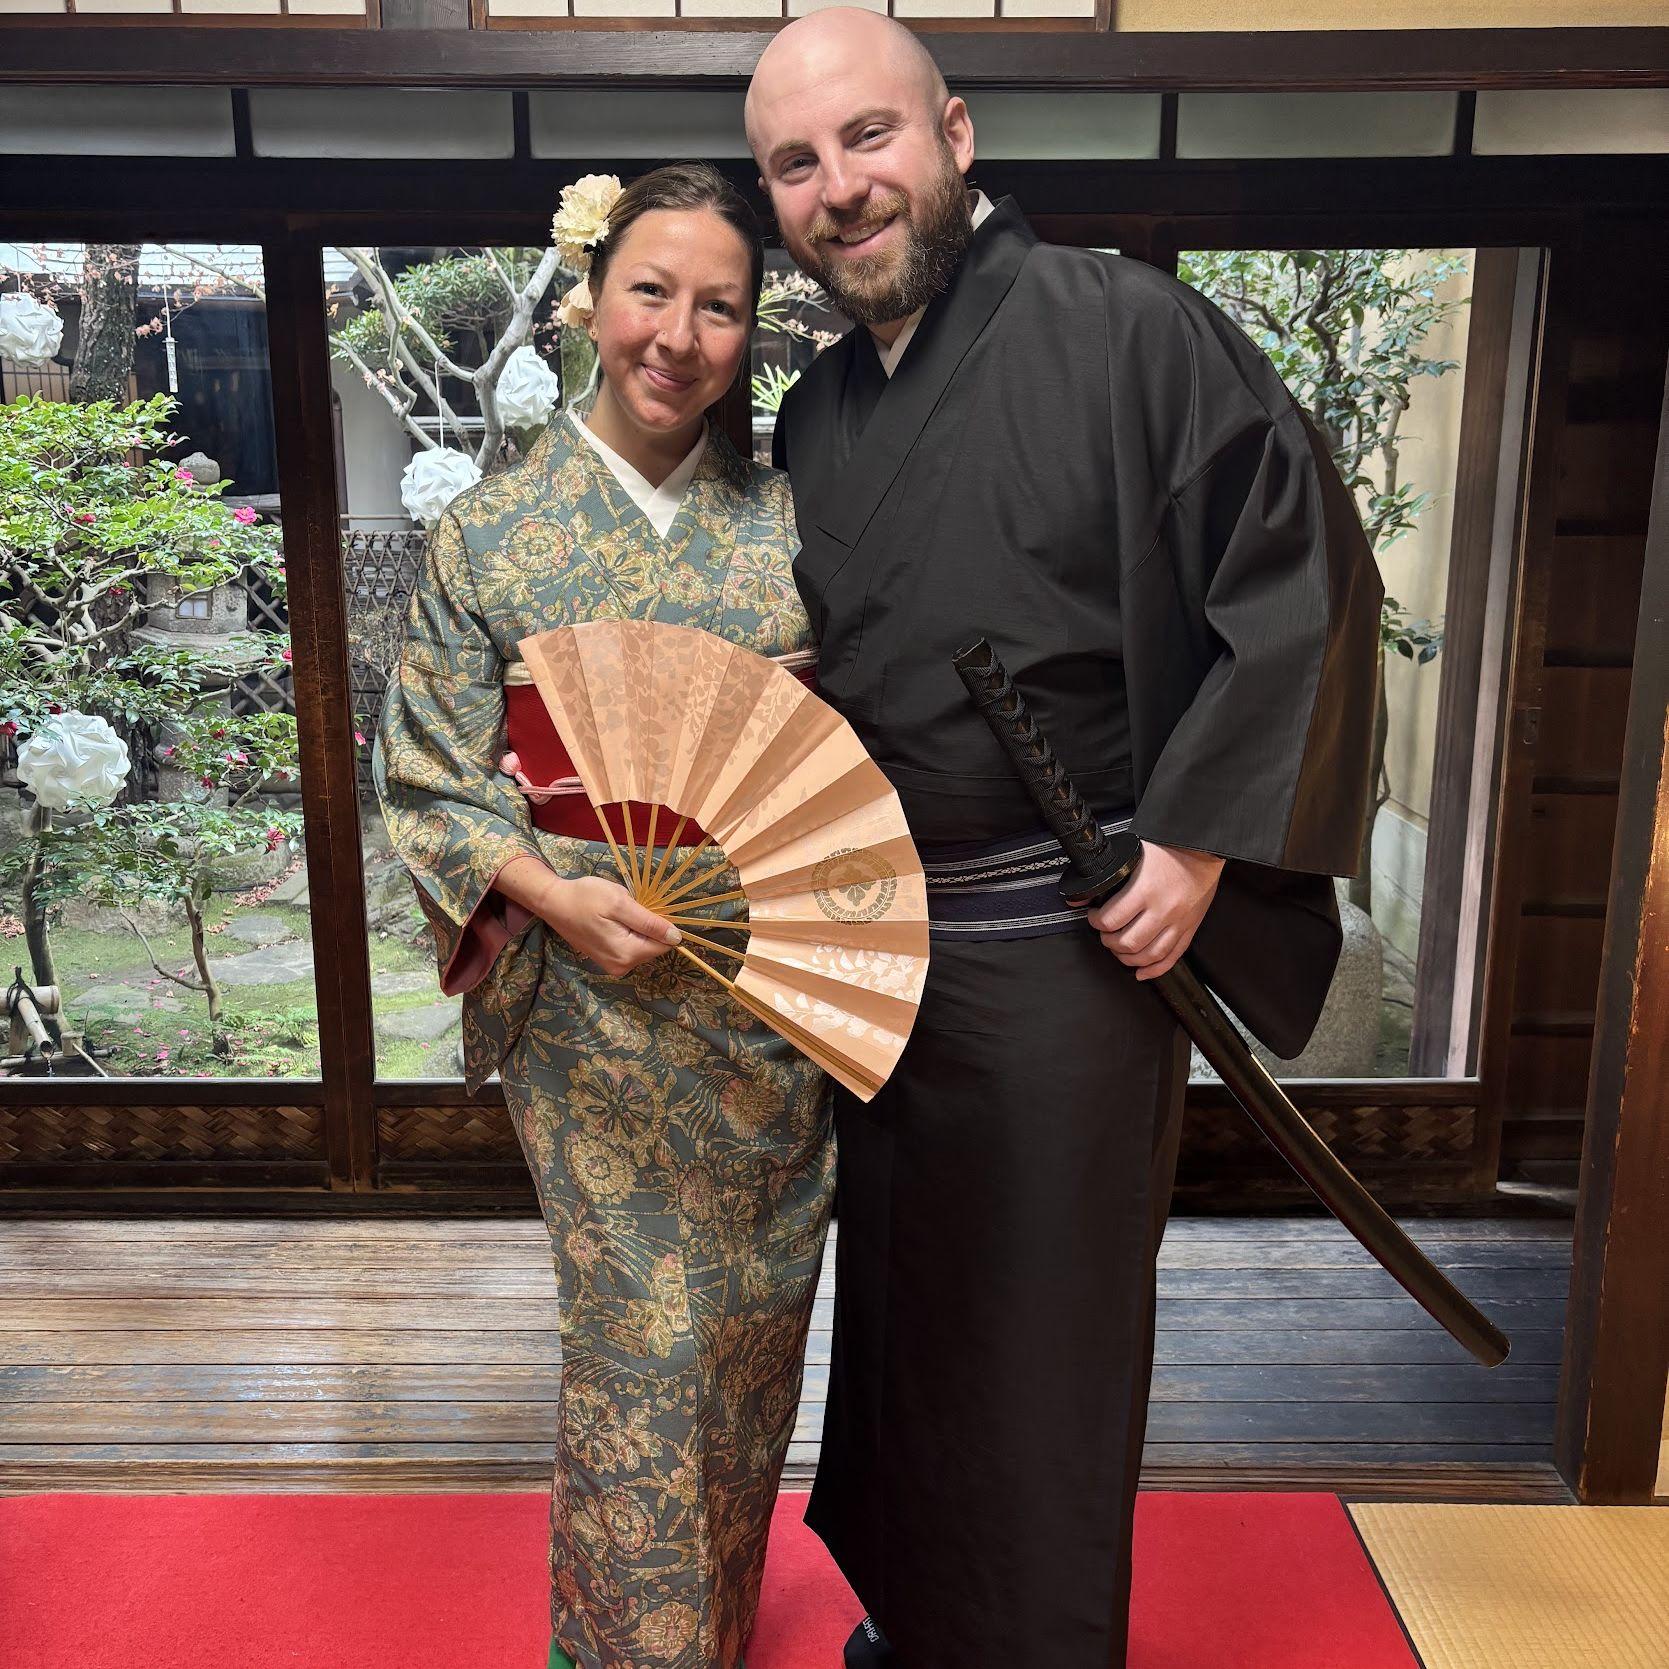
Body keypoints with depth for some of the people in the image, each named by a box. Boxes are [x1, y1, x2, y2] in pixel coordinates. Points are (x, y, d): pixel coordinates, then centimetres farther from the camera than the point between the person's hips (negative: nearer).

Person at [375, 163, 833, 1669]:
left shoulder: (788, 517, 2)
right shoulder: (490, 534, -2)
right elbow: (428, 776, -2)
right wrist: (554, 898, -16)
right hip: (592, 999, -2)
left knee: (753, 1319, 16)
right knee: (648, 1332, 6)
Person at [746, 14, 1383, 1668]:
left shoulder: (1129, 331, -9)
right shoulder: (807, 420, 10)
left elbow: (1306, 569, -11)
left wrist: (1200, 840, -16)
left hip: (1065, 951, -6)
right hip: (866, 950, 6)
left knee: (1041, 1337, 9)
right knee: (900, 1308, 21)